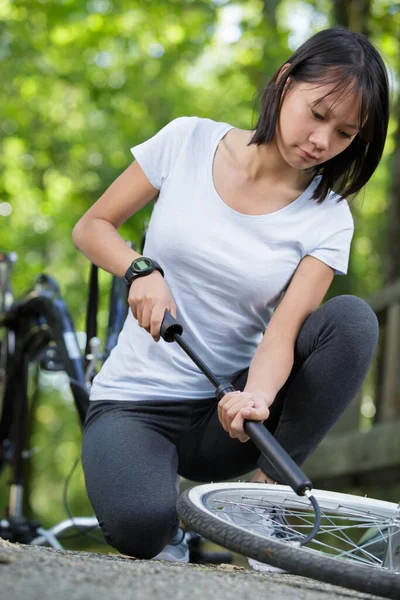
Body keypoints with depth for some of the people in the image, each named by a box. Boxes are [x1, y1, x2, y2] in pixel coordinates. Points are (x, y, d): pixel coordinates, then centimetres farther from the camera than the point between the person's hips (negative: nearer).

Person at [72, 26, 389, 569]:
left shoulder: (328, 217, -4)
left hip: (229, 408, 2)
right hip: (137, 402, -1)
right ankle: (166, 513, 4)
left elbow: (284, 328, -16)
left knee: (351, 319, -25)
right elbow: (92, 227, 4)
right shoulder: (188, 141, -5)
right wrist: (142, 270, -18)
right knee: (139, 526, -35)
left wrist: (256, 398, -38)